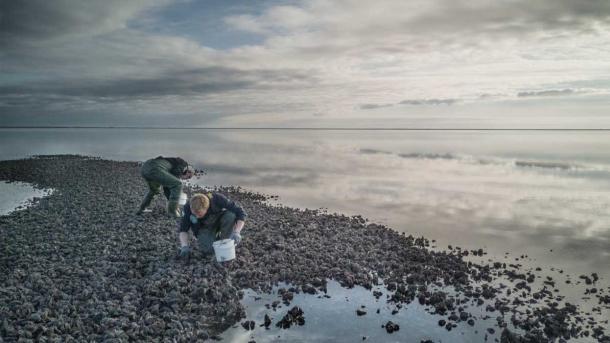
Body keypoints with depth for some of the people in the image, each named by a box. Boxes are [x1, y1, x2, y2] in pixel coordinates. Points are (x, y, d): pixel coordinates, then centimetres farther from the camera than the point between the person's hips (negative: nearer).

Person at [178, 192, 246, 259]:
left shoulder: (218, 199, -34)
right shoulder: (189, 207, -29)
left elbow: (241, 213, -31)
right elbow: (183, 229, -19)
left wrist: (236, 233, -42)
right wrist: (184, 246, -35)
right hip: (205, 227, 0)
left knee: (231, 215, -34)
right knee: (208, 250, -27)